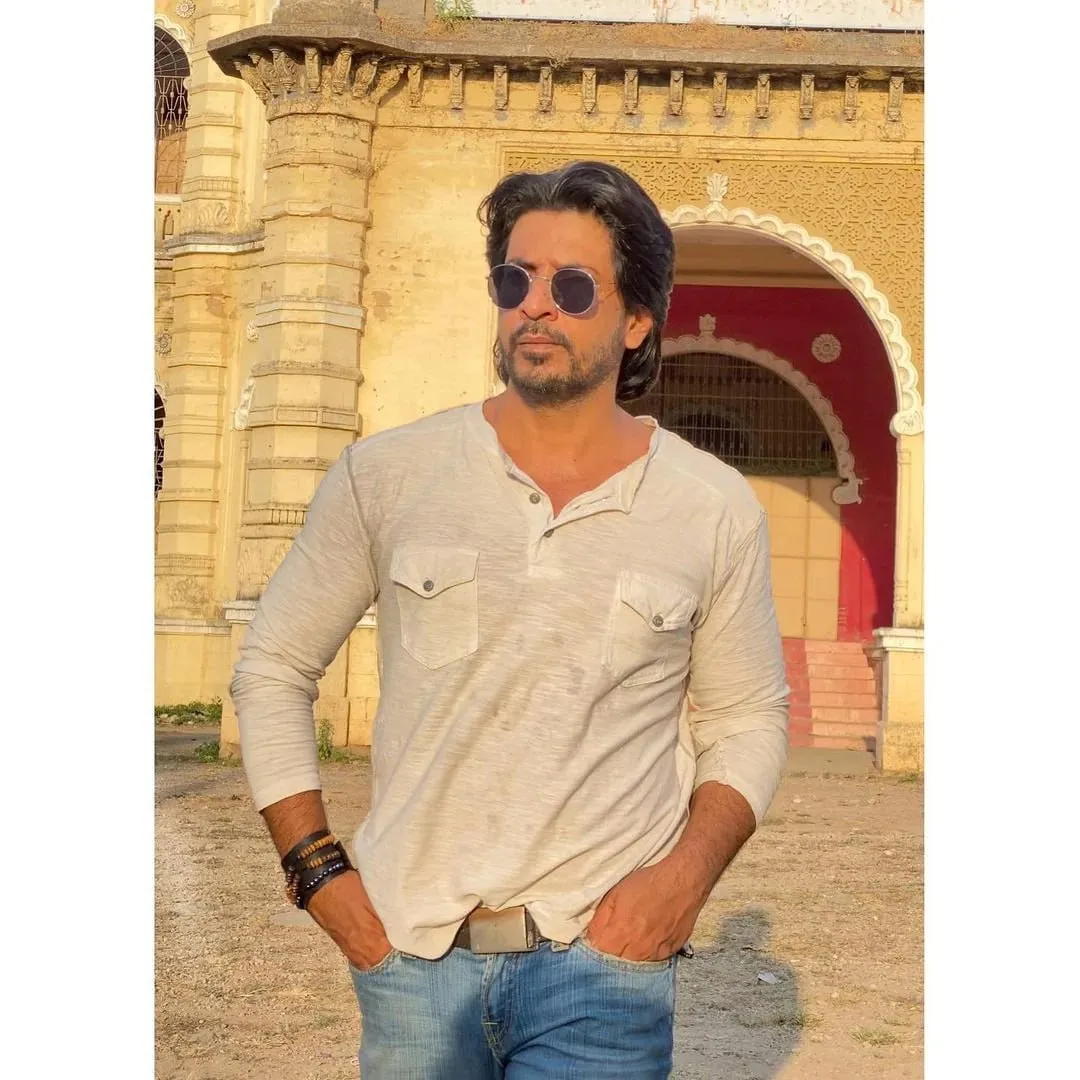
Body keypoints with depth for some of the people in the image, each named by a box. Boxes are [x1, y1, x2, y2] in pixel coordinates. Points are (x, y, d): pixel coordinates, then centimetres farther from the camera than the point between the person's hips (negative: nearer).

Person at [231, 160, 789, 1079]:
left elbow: (748, 719, 10)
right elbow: (273, 669, 8)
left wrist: (688, 873, -7)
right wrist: (318, 872, -1)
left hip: (602, 961, -1)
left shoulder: (717, 510, 1)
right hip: (409, 955, 1)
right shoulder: (384, 476, 0)